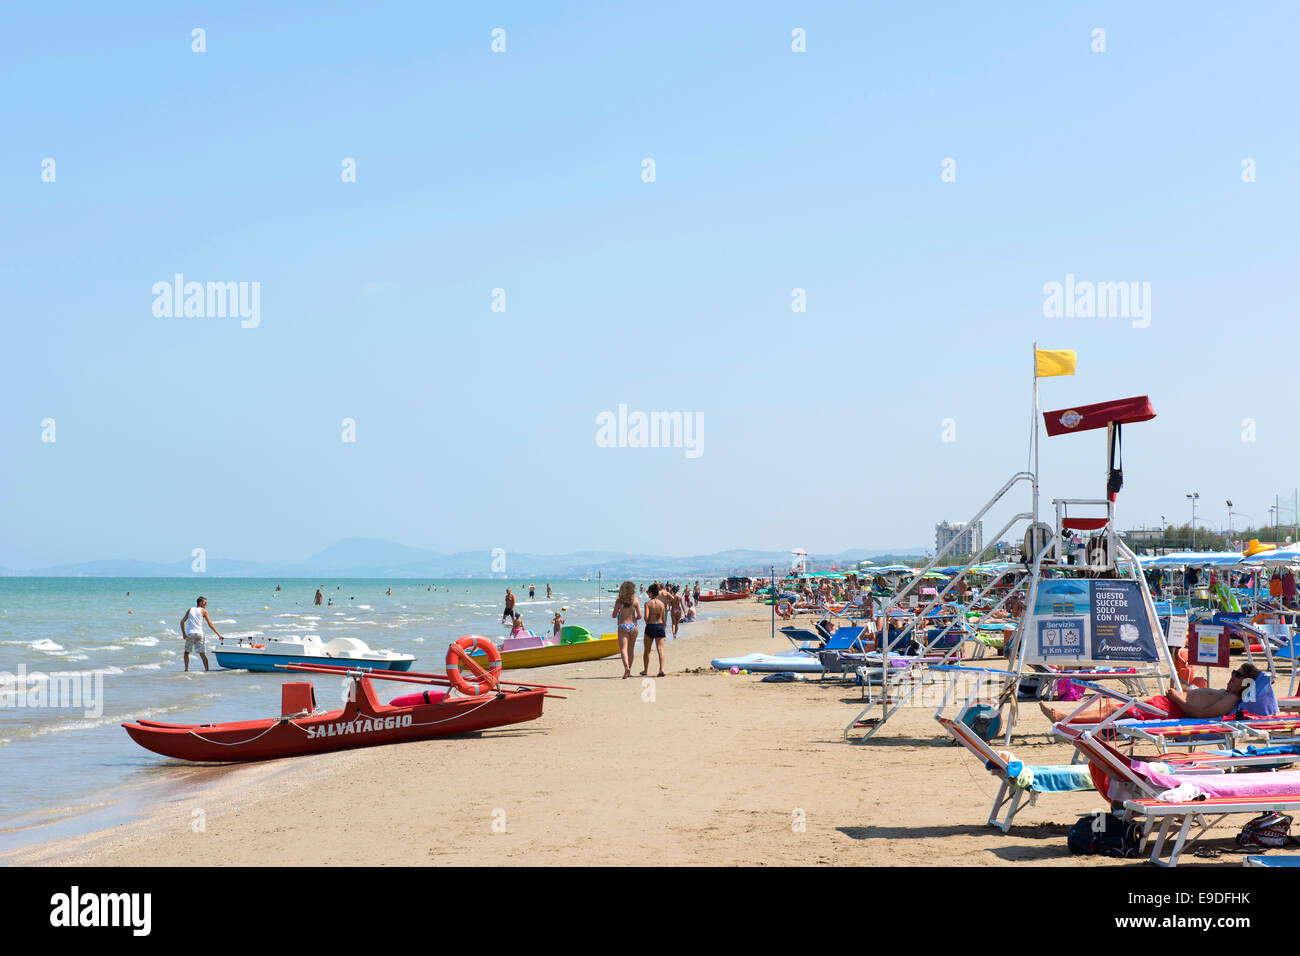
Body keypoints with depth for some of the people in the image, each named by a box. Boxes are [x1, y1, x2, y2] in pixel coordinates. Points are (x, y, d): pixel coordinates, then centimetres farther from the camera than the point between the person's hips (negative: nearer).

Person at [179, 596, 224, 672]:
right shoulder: (204, 611, 3)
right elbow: (210, 624, -2)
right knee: (202, 653, 0)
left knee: (187, 651, 18)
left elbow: (182, 621, 11)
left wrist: (183, 633, 17)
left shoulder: (190, 610, 13)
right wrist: (218, 634, -1)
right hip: (199, 634, -2)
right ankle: (206, 669, -6)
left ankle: (186, 669, 15)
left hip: (189, 634, 2)